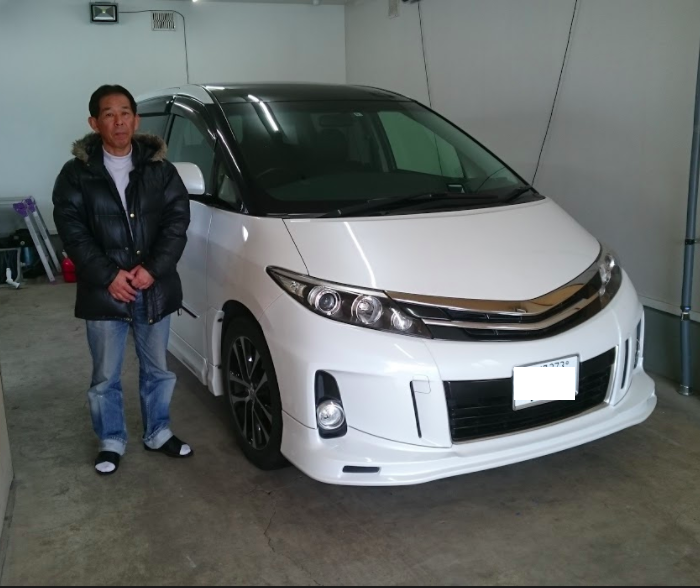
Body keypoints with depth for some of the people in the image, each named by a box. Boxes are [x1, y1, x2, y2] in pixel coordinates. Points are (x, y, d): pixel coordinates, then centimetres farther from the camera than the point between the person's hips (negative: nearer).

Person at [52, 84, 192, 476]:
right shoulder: (77, 173, -1)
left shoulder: (159, 167, 2)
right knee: (106, 377, 10)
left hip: (155, 289, 1)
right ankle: (112, 442, 29)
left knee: (157, 370, 15)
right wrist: (108, 275, -16)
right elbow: (71, 229, -6)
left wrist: (153, 268, -14)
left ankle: (158, 433, 34)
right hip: (103, 292, -1)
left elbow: (178, 219, -3)